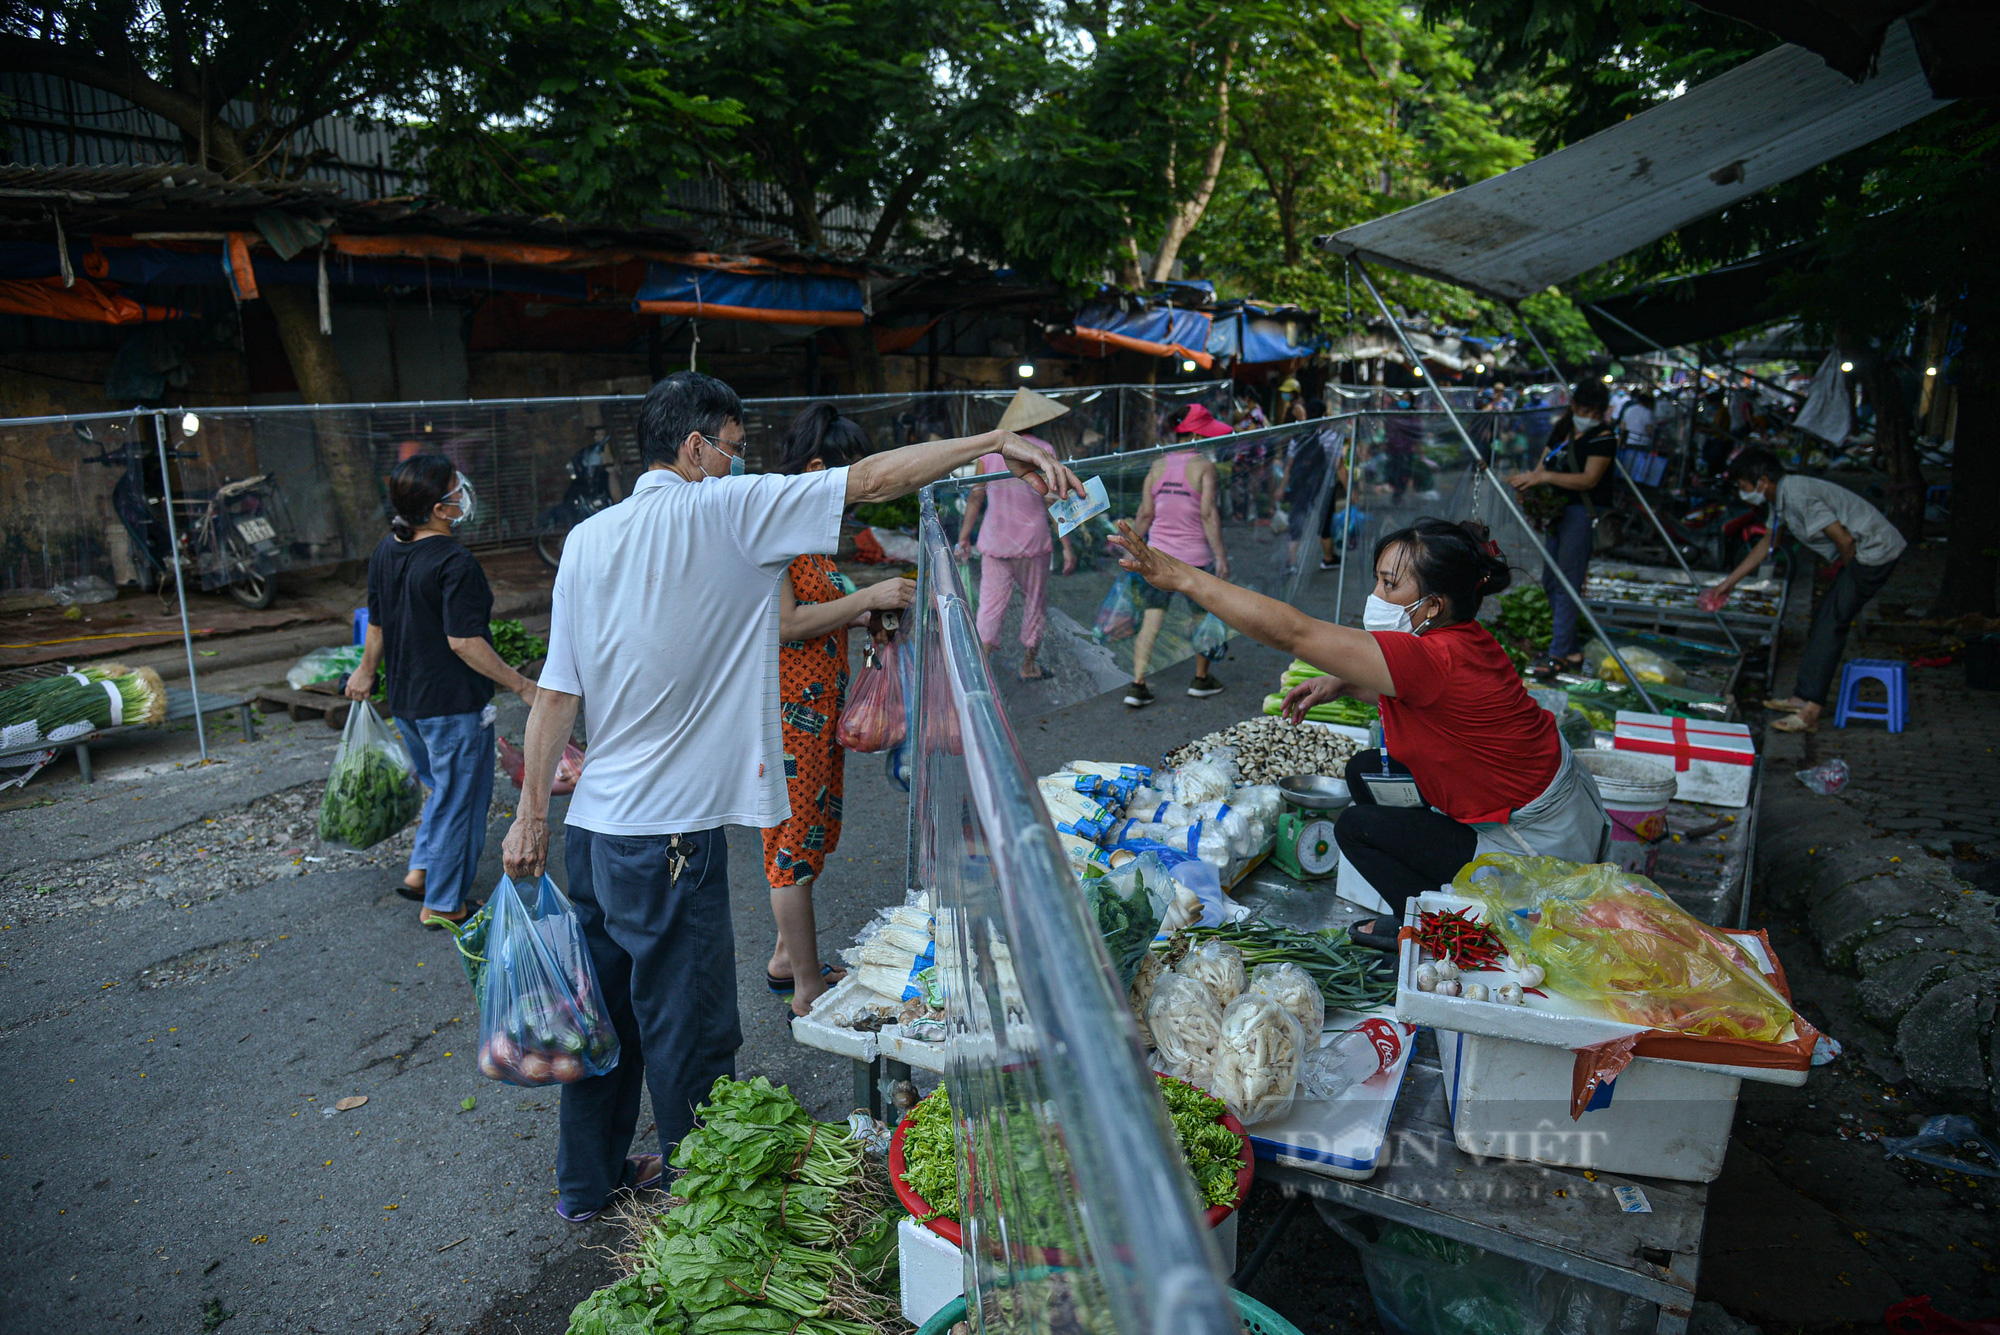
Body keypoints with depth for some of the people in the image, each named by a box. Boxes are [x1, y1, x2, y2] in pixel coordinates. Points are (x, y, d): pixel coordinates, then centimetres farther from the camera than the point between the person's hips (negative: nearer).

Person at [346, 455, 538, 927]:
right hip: (453, 705, -8)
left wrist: (367, 670, 29)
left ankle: (420, 872, 29)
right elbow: (463, 641, -25)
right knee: (460, 801, 6)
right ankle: (442, 905, 16)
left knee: (441, 788, 28)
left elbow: (377, 625, 14)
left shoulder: (385, 552, 4)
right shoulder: (455, 563, -22)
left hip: (405, 700, 8)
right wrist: (520, 685, -21)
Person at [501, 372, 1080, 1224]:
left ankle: (587, 1180, 39)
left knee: (605, 1009, 22)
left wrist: (532, 813, 13)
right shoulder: (722, 512, -11)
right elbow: (868, 481, -15)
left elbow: (556, 692, 7)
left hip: (593, 825, 8)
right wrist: (999, 442, -10)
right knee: (687, 1033, 8)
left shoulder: (588, 538, 7)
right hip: (669, 834, -7)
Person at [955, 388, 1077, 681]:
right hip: (1032, 542, -2)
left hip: (994, 542, 2)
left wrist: (964, 537, 12)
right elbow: (1053, 503, -10)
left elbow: (975, 497, 4)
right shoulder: (1043, 452, -7)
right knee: (1034, 603, 15)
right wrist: (1067, 546, -6)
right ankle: (1028, 665, 28)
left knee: (990, 605, 2)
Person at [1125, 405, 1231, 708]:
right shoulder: (1204, 467, -8)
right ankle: (1201, 680, 28)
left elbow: (1145, 514, 4)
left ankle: (1137, 684, -4)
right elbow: (1208, 514, -15)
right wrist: (1220, 556, -13)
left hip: (1158, 555, 4)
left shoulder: (1158, 466, 5)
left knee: (1150, 621, 3)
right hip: (1194, 556, -4)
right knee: (1204, 617, 15)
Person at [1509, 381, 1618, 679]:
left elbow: (1589, 479, -18)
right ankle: (1572, 650, 18)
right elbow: (1544, 464, 15)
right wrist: (1529, 482, -6)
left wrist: (1543, 476, -26)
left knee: (1566, 584, -12)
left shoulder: (1604, 437, -8)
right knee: (1550, 581, 10)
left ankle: (1559, 654, -10)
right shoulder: (1562, 428, 14)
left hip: (1585, 512, -8)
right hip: (1559, 509, 9)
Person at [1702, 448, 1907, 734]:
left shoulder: (1798, 496, -22)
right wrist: (1728, 583, 27)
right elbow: (1766, 544, 23)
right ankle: (1804, 698, 17)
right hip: (1862, 553, 10)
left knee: (1830, 624, -13)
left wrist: (1845, 570, -3)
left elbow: (1844, 540, -23)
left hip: (1875, 551, -10)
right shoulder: (1782, 498, 10)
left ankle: (1809, 712, -16)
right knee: (1823, 621, 12)